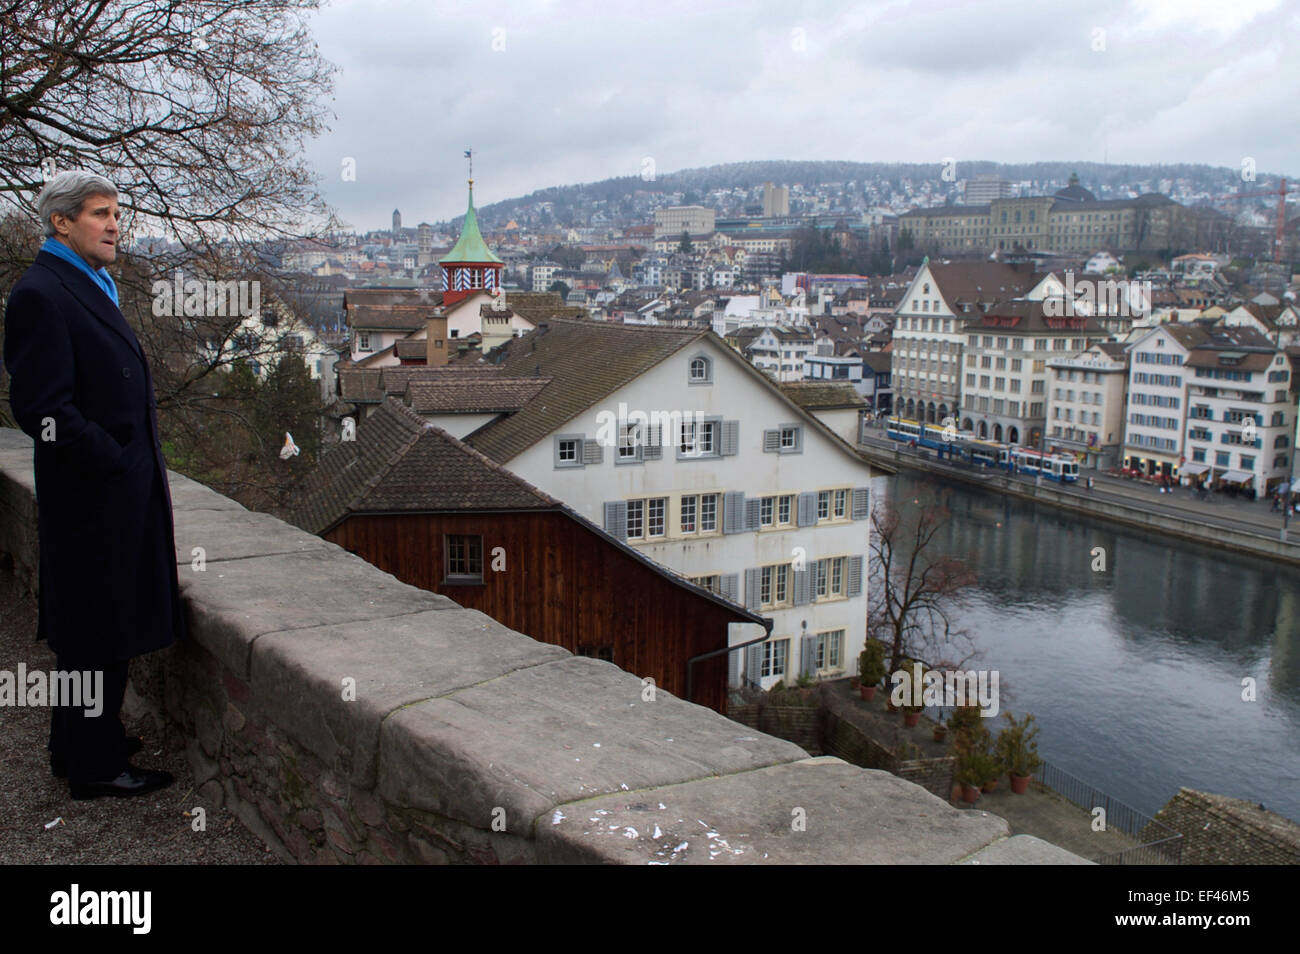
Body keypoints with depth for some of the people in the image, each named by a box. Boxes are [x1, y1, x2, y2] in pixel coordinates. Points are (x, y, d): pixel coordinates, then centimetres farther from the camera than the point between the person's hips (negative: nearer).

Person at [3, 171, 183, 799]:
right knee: (99, 632, 1)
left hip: (123, 490, 10)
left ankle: (82, 746, 34)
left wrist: (143, 463, 13)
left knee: (93, 633, 19)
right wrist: (114, 460, -16)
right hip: (92, 496, -10)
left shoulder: (91, 288, 16)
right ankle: (94, 767, 15)